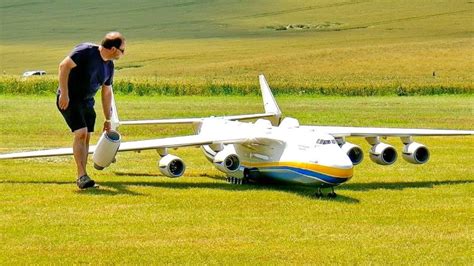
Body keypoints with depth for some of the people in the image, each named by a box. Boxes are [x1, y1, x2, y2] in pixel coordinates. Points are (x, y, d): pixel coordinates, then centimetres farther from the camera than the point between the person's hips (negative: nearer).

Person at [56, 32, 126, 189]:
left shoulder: (109, 66, 7)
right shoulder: (86, 51, -17)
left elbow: (106, 93, 15)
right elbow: (64, 66, -21)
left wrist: (108, 120, 18)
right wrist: (64, 93, -26)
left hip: (87, 102, 8)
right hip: (69, 99, -8)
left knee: (86, 137, 4)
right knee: (81, 133, -18)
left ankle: (82, 178, 9)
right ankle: (82, 176, -19)